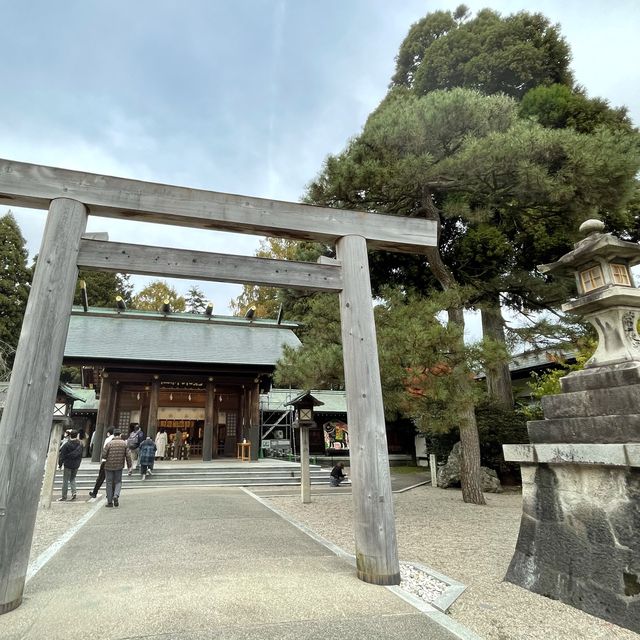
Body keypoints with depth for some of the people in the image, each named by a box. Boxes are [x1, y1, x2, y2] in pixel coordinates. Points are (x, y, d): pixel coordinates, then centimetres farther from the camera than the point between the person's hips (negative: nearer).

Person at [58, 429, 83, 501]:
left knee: (65, 480, 5)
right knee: (73, 478, 19)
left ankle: (64, 496, 10)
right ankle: (73, 492, 4)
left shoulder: (67, 444, -14)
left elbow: (62, 455, -9)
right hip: (76, 465, 4)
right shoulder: (80, 444, 0)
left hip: (68, 465, -4)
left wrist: (60, 464, 2)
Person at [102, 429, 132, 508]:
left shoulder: (109, 444, -8)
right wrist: (129, 466, 3)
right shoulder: (124, 443, -2)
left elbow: (103, 455, -8)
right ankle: (116, 495, -7)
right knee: (118, 482, 16)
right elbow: (128, 456, -3)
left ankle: (110, 501, 13)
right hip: (119, 466, 1)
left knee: (109, 483, 9)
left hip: (109, 466, -1)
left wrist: (108, 458, 15)